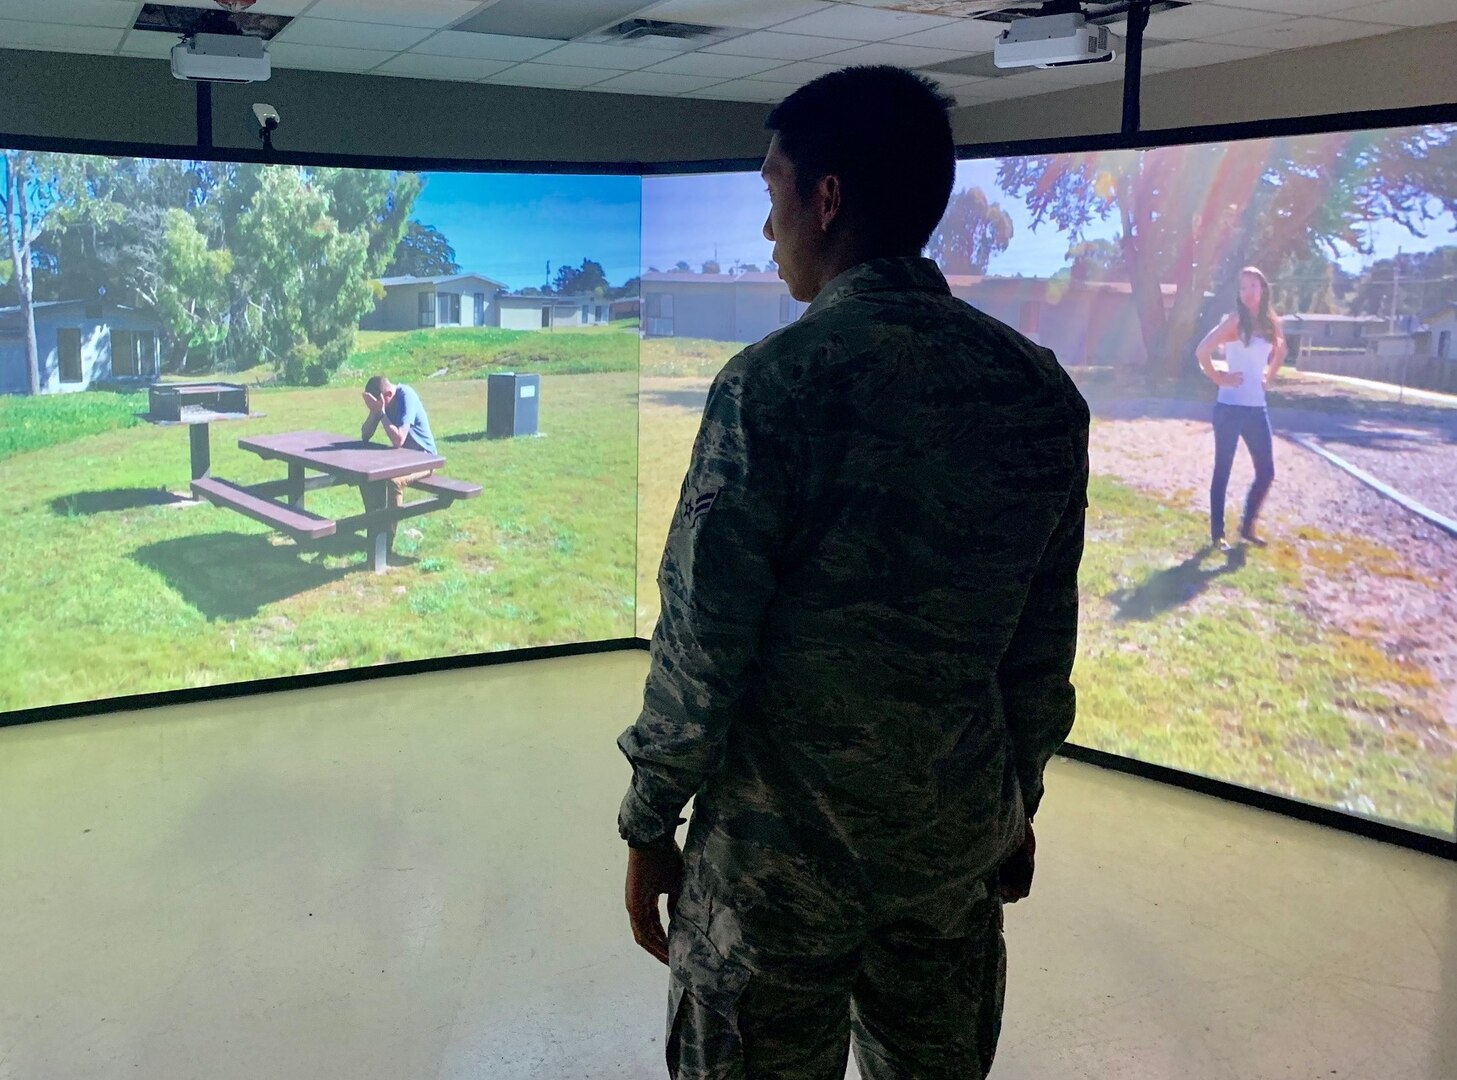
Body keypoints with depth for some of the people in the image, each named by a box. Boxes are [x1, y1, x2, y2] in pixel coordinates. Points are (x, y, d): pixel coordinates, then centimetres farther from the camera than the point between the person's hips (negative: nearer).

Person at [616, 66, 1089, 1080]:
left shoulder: (776, 381, -17)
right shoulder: (1041, 389, -1)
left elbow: (704, 639, -15)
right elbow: (1047, 641, 6)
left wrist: (649, 826, -2)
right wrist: (1018, 803, 18)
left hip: (784, 849, -5)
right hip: (962, 841, 5)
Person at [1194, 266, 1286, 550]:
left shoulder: (1270, 322, 7)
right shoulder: (1235, 320, -10)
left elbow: (1280, 352, 28)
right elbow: (1202, 351, -21)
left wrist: (1268, 378, 14)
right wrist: (1218, 378, -12)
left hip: (1257, 408, 6)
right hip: (1230, 407, -6)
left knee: (1266, 472, 8)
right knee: (1222, 471, 3)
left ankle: (1248, 526, 24)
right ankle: (1217, 533, 12)